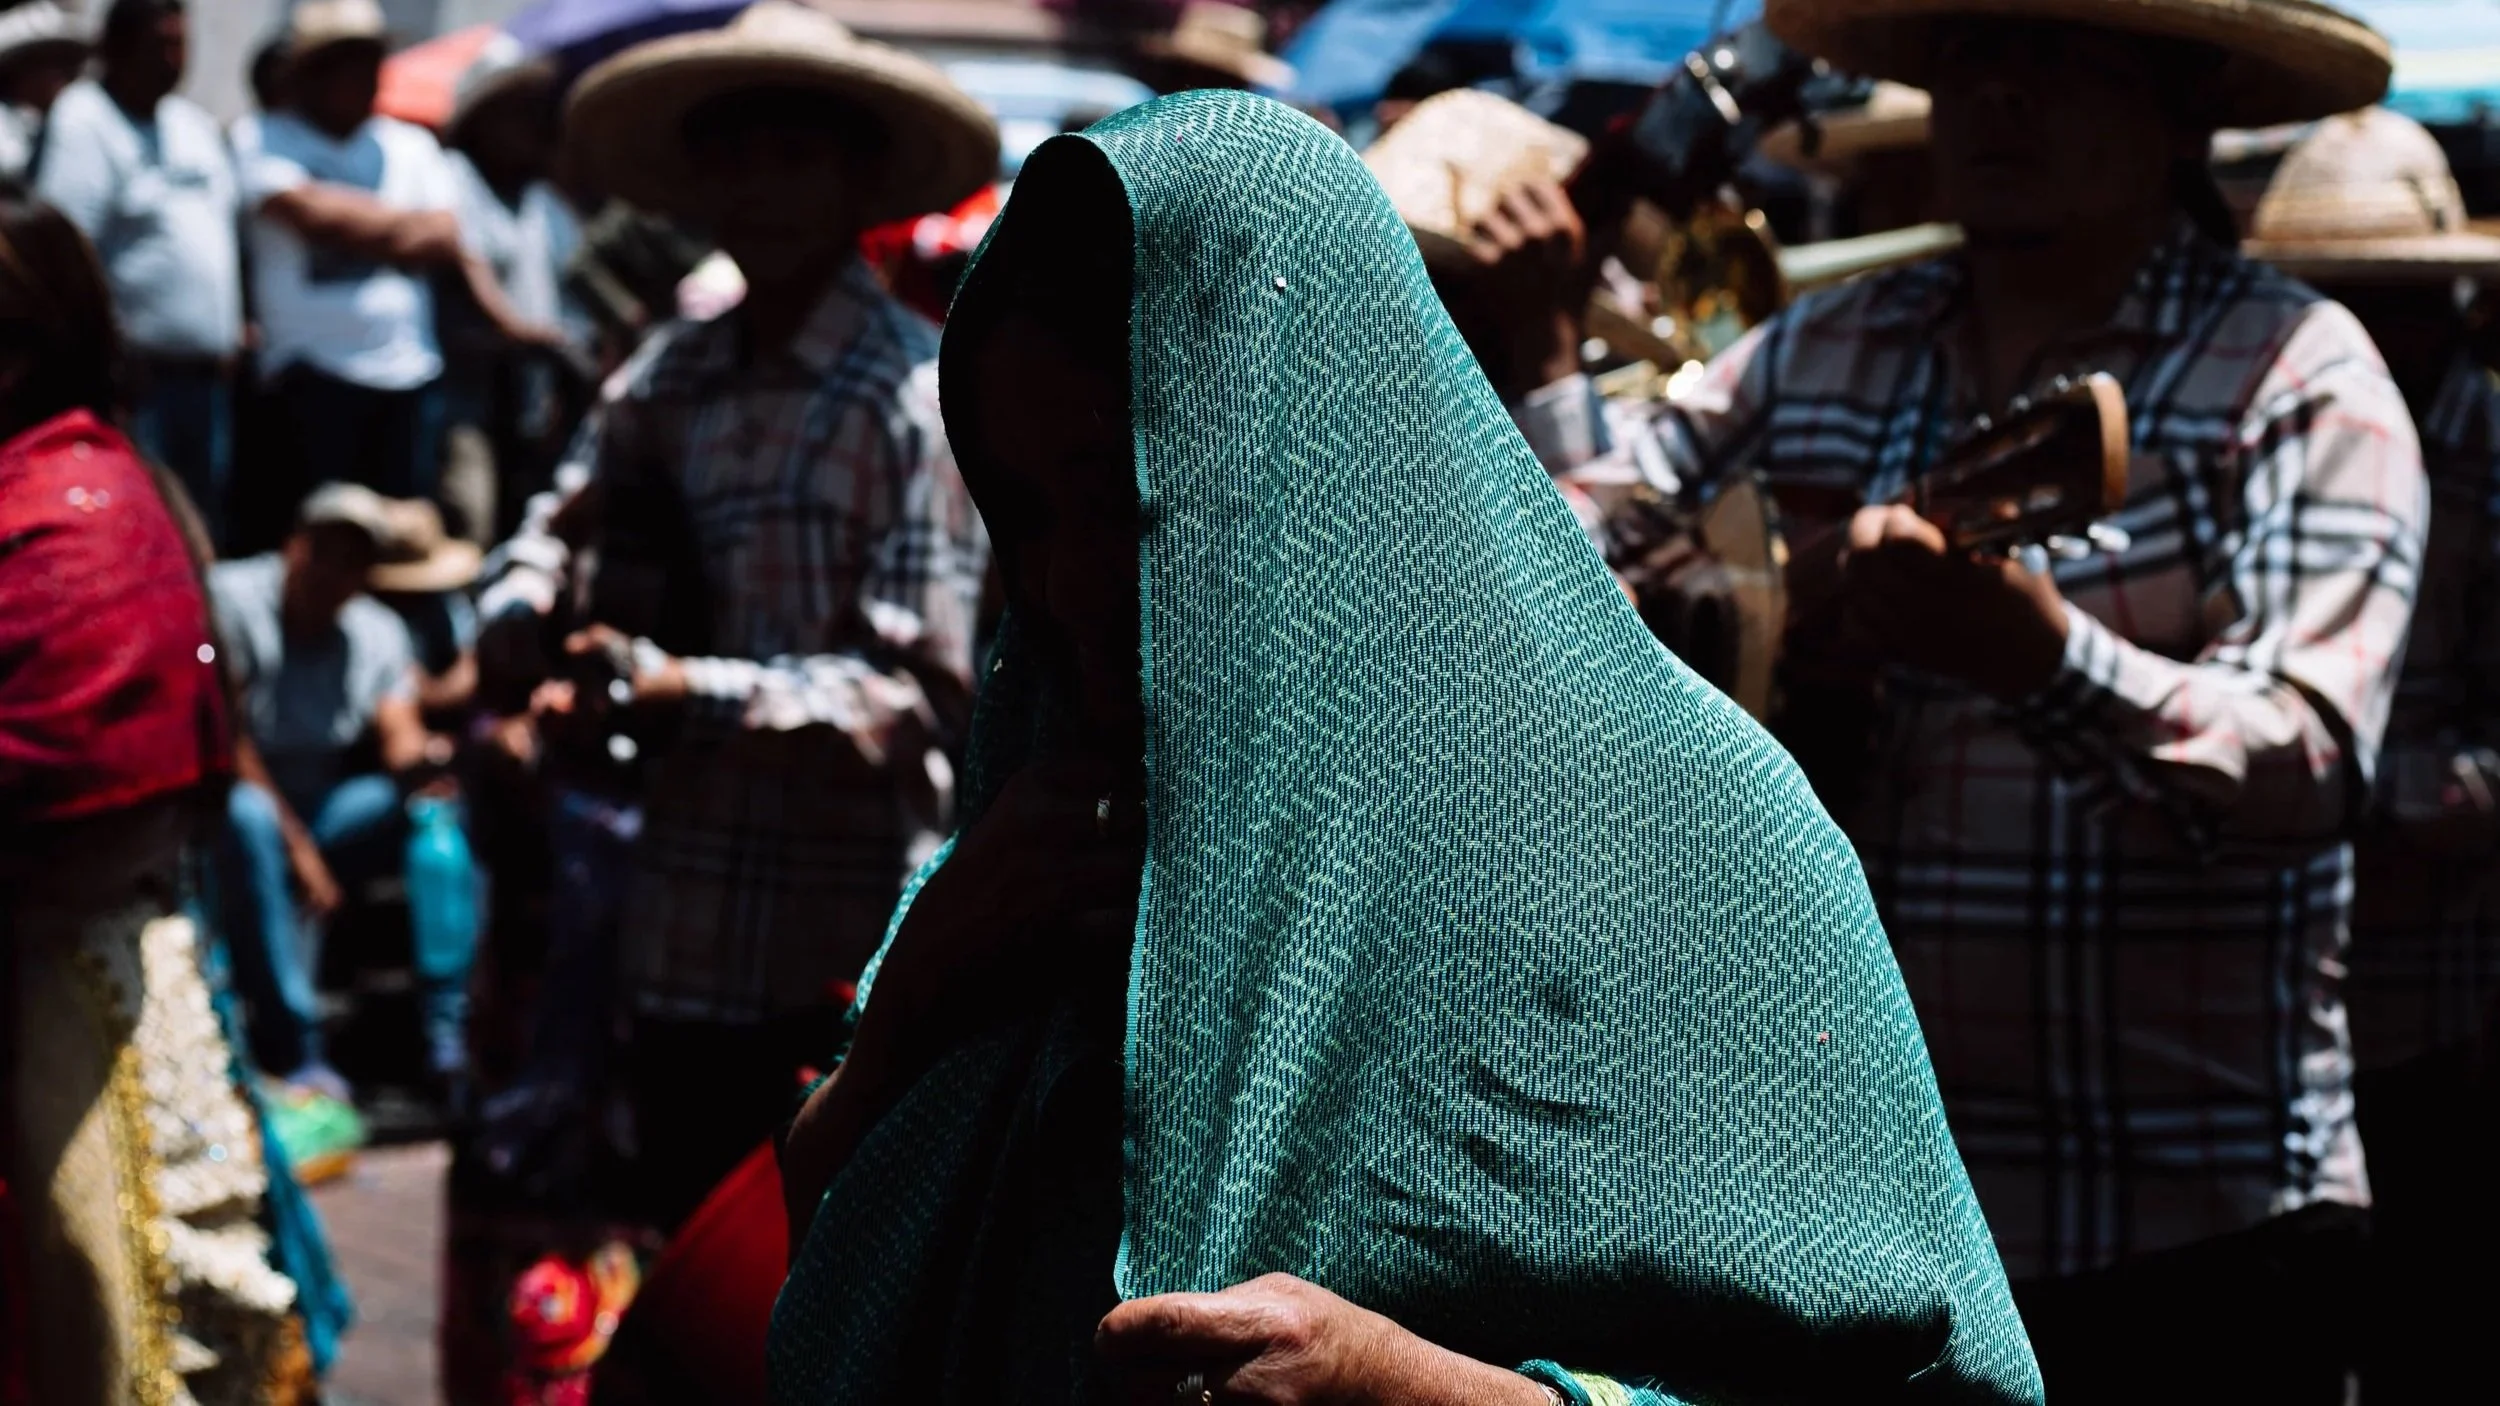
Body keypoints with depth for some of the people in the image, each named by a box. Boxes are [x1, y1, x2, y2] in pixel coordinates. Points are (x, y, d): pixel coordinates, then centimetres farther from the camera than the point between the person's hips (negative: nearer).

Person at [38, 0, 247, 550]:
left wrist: (236, 329, 14)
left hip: (209, 371, 8)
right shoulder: (84, 124, -9)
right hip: (140, 374, -8)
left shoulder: (195, 124, 16)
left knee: (205, 526, 11)